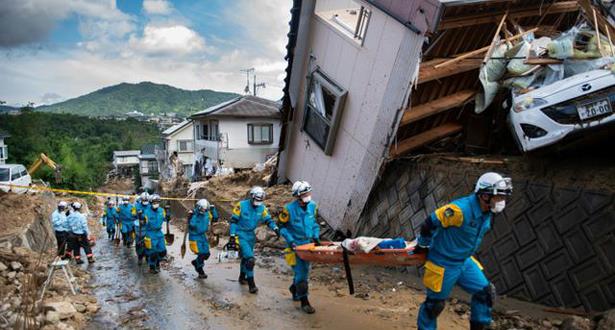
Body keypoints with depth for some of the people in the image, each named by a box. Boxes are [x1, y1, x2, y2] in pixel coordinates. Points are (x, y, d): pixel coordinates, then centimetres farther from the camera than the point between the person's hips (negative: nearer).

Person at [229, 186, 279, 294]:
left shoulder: (262, 208, -2)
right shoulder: (241, 205, -14)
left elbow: (269, 220, -2)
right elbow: (233, 221, -10)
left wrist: (275, 228, -21)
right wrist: (232, 235, -14)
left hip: (251, 235, 6)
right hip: (240, 235, -6)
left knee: (245, 257, 21)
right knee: (250, 258, -16)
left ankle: (242, 277, 42)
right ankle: (251, 283, -9)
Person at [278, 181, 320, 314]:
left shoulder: (312, 205, -2)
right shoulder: (289, 209, -17)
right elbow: (282, 227, -8)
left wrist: (316, 236, 0)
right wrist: (290, 241, -17)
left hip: (308, 243, 5)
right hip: (296, 245, -5)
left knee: (304, 270, 16)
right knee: (301, 272, -6)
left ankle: (294, 289, 42)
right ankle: (304, 301, 4)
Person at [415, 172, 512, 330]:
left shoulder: (487, 212, -4)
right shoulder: (460, 209, -31)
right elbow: (429, 224, -23)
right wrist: (423, 246, -8)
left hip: (465, 262, 8)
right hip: (444, 264, -8)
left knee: (486, 292, 9)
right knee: (435, 303, 5)